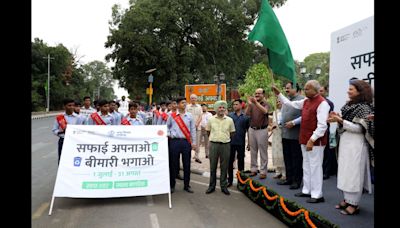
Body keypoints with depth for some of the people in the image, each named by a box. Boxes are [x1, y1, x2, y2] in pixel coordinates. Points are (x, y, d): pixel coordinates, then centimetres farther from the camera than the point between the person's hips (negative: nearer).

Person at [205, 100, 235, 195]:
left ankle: (224, 186, 18)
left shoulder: (229, 120, 2)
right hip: (213, 144, 0)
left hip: (225, 145, 0)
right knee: (213, 166, 8)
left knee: (224, 167, 7)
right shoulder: (211, 119, 2)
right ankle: (212, 185, 19)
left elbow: (232, 133, 10)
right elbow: (208, 131, 12)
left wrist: (226, 139, 9)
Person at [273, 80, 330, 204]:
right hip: (305, 139, 9)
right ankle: (306, 190, 28)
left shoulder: (322, 103, -15)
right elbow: (290, 104, 25)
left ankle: (317, 195, 9)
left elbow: (322, 125, -20)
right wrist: (278, 94, 22)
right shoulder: (305, 101, 11)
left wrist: (312, 140, -24)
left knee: (315, 167, -2)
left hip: (315, 141, -9)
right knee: (306, 166, 16)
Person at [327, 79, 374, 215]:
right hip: (345, 142, 8)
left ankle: (353, 204, 6)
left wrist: (340, 120, -20)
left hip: (356, 144, -8)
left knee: (354, 173, -2)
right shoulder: (349, 105, 13)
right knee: (345, 172, 12)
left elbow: (360, 128, -16)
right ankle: (347, 199, 22)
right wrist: (338, 118, -4)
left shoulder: (364, 107, -10)